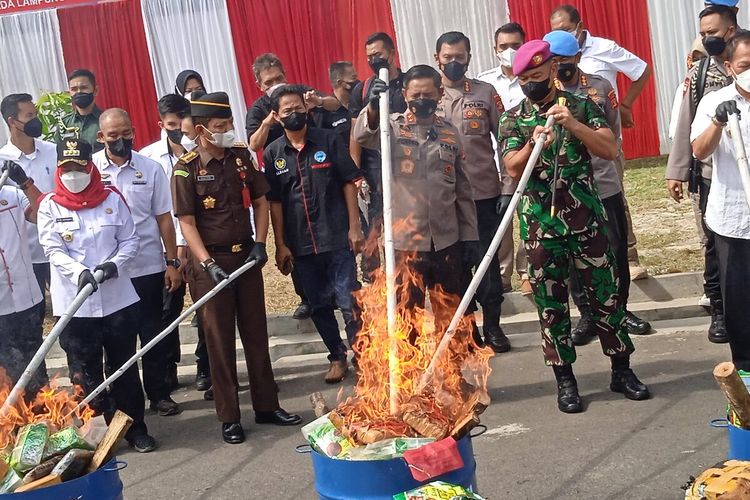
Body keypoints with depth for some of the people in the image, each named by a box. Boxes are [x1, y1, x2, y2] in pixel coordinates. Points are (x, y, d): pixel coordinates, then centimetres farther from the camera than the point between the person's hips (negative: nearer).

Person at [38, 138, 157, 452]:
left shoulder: (112, 199, 2)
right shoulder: (50, 206, 0)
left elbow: (130, 240, 4)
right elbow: (53, 250, -7)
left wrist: (114, 264, -15)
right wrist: (78, 272, -25)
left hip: (118, 298, 1)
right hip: (74, 303, -1)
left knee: (125, 367, 11)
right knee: (85, 373, 7)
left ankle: (135, 428, 23)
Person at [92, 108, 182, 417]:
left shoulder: (151, 168, 0)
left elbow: (163, 217, 3)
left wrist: (172, 262, 0)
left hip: (147, 266, 0)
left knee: (152, 333, 9)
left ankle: (159, 393, 23)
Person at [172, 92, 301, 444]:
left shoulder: (241, 156, 4)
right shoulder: (186, 169, -9)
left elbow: (260, 201, 10)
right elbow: (187, 223, -10)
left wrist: (260, 243, -2)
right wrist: (208, 264, -18)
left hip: (247, 256, 4)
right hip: (212, 261, -4)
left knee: (256, 333, 11)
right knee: (220, 340, 4)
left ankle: (267, 406, 23)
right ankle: (229, 417, 13)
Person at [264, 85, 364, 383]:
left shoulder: (328, 140, -1)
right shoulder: (273, 154, 3)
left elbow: (349, 183, 0)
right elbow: (274, 201, 4)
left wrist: (354, 227, -5)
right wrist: (280, 245, 1)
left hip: (337, 238, -2)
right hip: (301, 244, 3)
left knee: (349, 302, -1)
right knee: (319, 305, 12)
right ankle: (337, 357, 28)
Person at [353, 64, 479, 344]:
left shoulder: (450, 134, 8)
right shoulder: (393, 127, 0)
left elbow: (462, 190, 10)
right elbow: (362, 135, -23)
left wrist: (470, 236, 7)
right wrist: (373, 107, -43)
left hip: (446, 240, 3)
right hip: (405, 240, -2)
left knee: (450, 315, 12)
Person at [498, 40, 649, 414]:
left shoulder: (580, 106, 4)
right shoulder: (513, 120, 5)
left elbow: (610, 150, -7)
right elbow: (513, 169, -10)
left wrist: (572, 124, -20)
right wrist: (534, 144, -29)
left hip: (586, 220, 0)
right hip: (540, 227, 0)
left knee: (605, 295, 6)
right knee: (550, 305, 5)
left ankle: (621, 370, 21)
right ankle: (565, 380, 16)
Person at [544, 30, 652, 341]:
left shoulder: (600, 87, 3)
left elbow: (614, 132, 6)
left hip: (605, 184, 1)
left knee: (615, 251, 9)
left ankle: (620, 310, 26)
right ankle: (588, 315, 19)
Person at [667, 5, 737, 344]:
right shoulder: (698, 74, 4)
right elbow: (686, 124, 2)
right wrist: (676, 172, -2)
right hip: (712, 173, 1)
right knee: (715, 243, 6)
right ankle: (719, 310, 17)